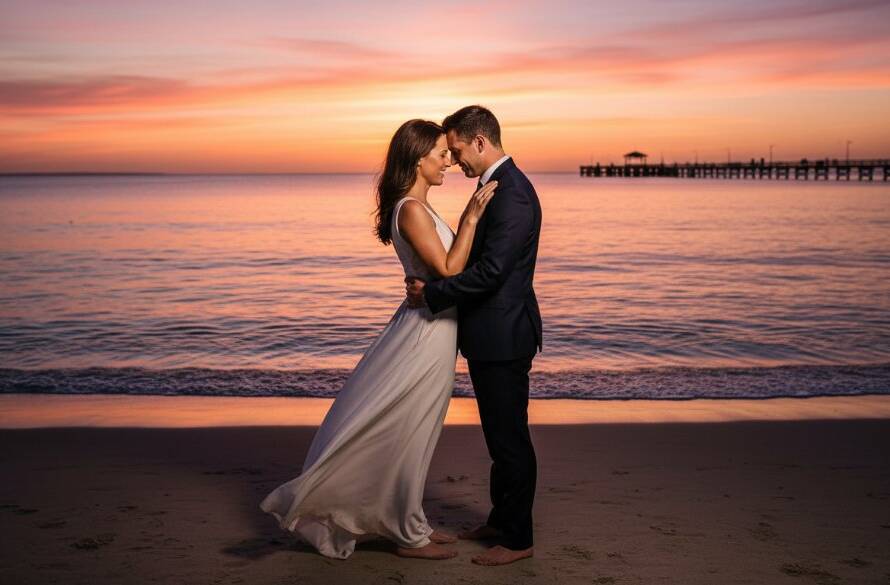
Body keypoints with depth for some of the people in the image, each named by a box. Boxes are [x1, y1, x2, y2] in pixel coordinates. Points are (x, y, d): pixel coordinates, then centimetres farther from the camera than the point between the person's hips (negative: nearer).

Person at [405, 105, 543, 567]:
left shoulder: (512, 192, -20)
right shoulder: (497, 185, 13)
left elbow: (490, 271, -26)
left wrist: (430, 294, -16)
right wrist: (431, 281, 5)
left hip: (502, 336, -11)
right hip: (491, 335, 11)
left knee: (510, 436, 1)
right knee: (500, 433, 20)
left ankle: (518, 539, 14)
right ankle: (501, 519, 34)